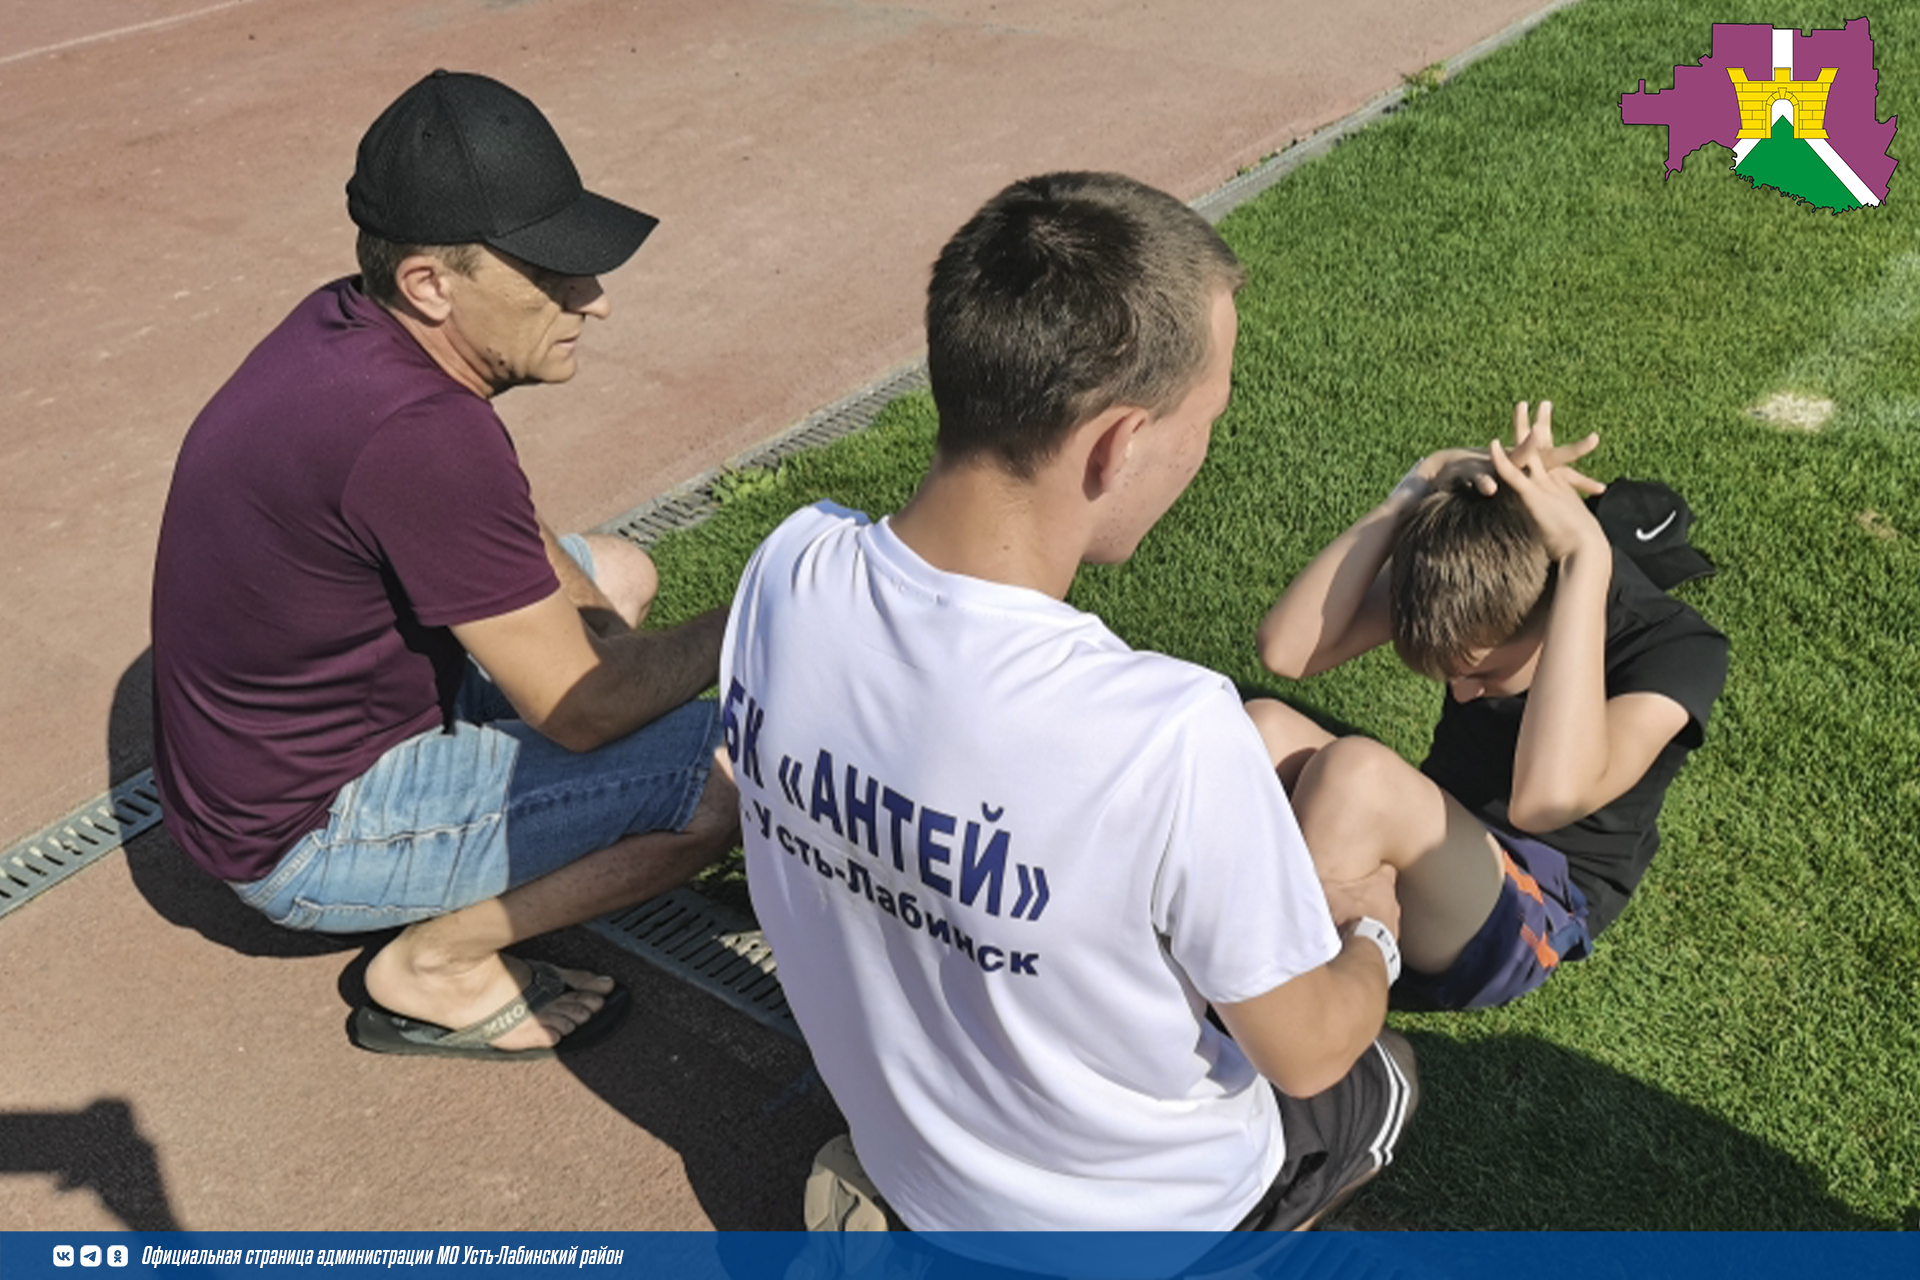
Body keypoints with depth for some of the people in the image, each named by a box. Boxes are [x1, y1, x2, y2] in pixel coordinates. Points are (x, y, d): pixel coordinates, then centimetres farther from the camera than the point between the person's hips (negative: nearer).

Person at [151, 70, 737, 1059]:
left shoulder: (342, 323, -5)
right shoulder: (418, 432, -33)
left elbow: (498, 537, 13)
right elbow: (580, 709, -25)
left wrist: (588, 605, -2)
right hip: (304, 834, -9)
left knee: (621, 573, 18)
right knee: (736, 774, -19)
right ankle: (432, 968, -1)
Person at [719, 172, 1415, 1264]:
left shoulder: (787, 572, -23)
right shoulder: (1173, 733, -41)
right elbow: (1308, 1052, -22)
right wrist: (1372, 931, 2)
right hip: (1135, 1210, -4)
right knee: (1380, 1075, 27)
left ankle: (917, 1234, 21)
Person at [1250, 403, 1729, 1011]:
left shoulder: (1677, 648, -21)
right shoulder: (1470, 569, -7)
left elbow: (1546, 799, -41)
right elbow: (1286, 649, -19)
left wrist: (1586, 557, -39)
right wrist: (1417, 492, -26)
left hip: (1532, 912, -5)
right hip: (1430, 854, 6)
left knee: (1356, 772, -33)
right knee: (1260, 729, -21)